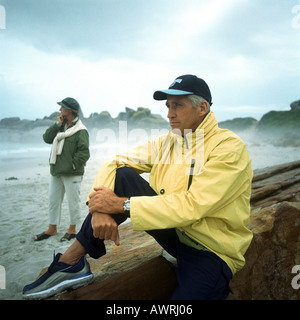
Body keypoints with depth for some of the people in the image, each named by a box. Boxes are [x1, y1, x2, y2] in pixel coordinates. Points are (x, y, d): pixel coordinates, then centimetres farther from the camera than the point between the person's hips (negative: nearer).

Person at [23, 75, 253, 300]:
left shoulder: (229, 148, -17)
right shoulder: (166, 142, 2)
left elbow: (192, 206, -27)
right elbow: (113, 163, -3)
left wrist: (121, 205, -26)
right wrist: (100, 208, -22)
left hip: (212, 250, -4)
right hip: (174, 231, 4)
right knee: (121, 176, -14)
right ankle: (70, 262, -10)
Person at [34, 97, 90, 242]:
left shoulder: (80, 130, -12)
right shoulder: (61, 126, 12)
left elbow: (84, 153, -16)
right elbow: (46, 138, 2)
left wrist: (72, 165, -17)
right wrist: (57, 124, -4)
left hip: (72, 174, -8)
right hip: (56, 171, 8)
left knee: (73, 201, 4)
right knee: (53, 200, 14)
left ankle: (72, 229, 21)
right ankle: (52, 228, 27)